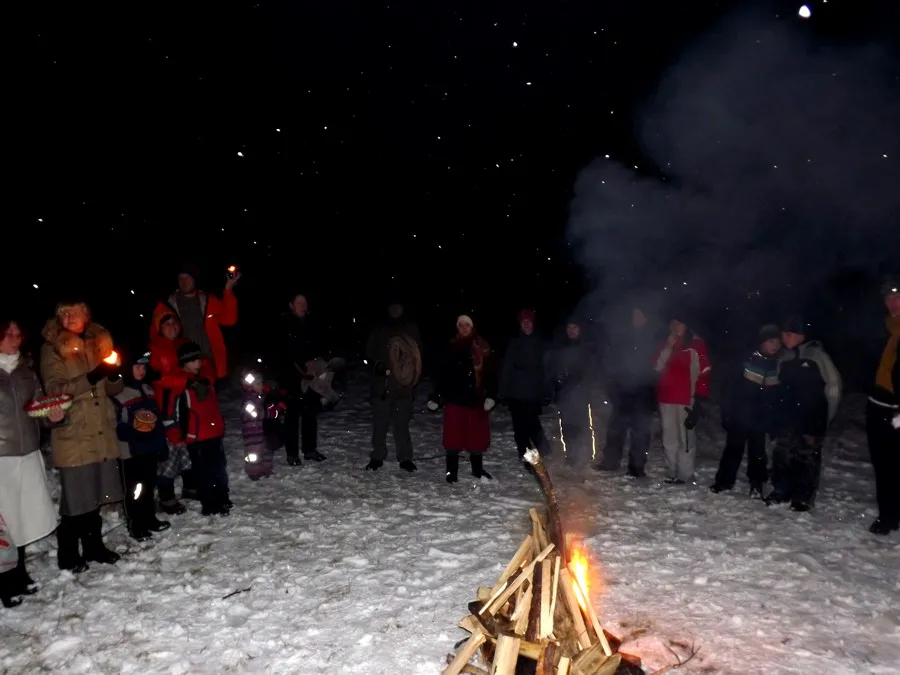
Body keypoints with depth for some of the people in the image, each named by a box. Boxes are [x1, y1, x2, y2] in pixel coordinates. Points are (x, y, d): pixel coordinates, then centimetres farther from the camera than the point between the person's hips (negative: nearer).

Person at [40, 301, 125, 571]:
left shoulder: (100, 340, 11)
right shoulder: (52, 348, -2)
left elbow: (113, 388, 13)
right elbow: (54, 389, -13)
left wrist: (113, 374, -10)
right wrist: (90, 378, -26)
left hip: (101, 431, 4)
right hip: (72, 435, -4)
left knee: (95, 493, 12)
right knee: (75, 497, 0)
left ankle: (93, 546, 26)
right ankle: (68, 555, 15)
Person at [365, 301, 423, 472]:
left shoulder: (411, 329, 8)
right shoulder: (379, 329, 7)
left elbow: (418, 356, 9)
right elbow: (369, 353, 6)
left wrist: (413, 377, -4)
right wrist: (378, 367, -12)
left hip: (404, 384, 0)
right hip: (382, 383, 0)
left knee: (402, 422, 2)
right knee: (380, 422, 3)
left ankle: (405, 457, 10)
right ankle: (377, 456, 14)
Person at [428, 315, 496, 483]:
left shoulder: (482, 348, 1)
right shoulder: (451, 347, 3)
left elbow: (490, 373, -1)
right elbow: (442, 373, 4)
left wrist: (490, 395, -11)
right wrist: (435, 397, 1)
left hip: (476, 398, 0)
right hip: (455, 397, 0)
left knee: (477, 435, 8)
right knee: (453, 435, 2)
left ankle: (477, 469, 25)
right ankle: (452, 471, 14)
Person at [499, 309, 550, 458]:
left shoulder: (539, 343, 4)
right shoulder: (514, 343, 2)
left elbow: (544, 367, 4)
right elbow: (507, 368, -1)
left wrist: (546, 390, -1)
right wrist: (504, 391, -7)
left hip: (534, 392, 0)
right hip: (516, 392, 0)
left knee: (532, 423, -2)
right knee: (520, 426, 4)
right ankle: (526, 456, 16)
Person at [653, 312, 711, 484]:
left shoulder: (695, 344, -1)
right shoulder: (667, 344, 17)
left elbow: (704, 371, -6)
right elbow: (657, 366, 8)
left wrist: (698, 397, -13)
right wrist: (668, 347, -4)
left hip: (685, 398, -6)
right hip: (666, 397, 6)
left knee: (685, 437, -7)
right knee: (669, 437, 9)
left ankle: (684, 473, -3)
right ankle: (671, 472, 15)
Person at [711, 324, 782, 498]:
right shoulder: (748, 361, -8)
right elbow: (730, 387, -6)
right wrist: (726, 413, -8)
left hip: (760, 418, 1)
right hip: (739, 415, -1)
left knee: (757, 452, 9)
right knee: (733, 448, 9)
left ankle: (756, 485, 21)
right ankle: (724, 481, 21)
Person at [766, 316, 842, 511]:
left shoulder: (816, 354, -8)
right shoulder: (783, 358, 8)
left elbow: (833, 383, -5)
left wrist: (828, 413, -4)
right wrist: (778, 412, 13)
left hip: (812, 416, -5)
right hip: (787, 416, 5)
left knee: (808, 455, 1)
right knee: (783, 453, 7)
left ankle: (804, 497, 10)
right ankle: (781, 491, 20)